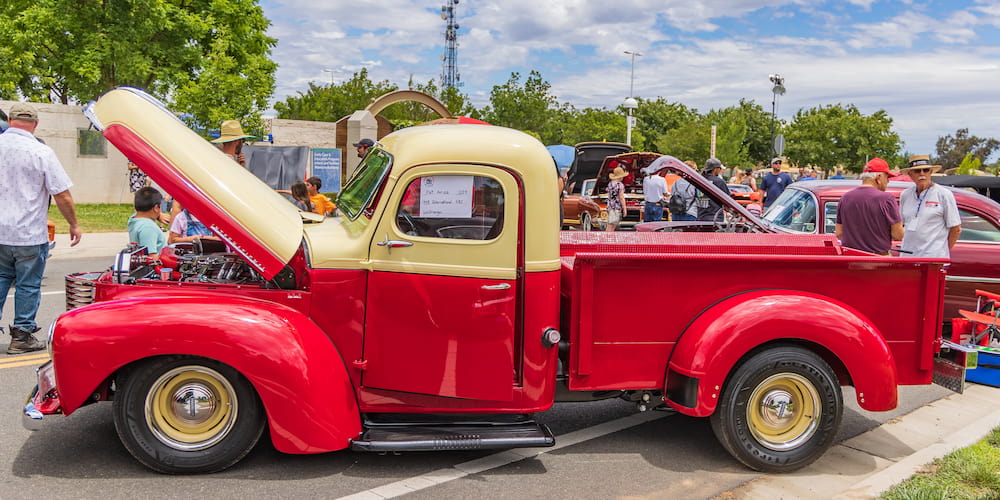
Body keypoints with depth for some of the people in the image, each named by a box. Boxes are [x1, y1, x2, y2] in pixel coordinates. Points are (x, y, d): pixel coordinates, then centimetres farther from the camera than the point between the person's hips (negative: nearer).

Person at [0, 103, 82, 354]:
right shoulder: (41, 152, -11)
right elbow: (62, 195, -11)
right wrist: (74, 225, 1)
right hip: (30, 234, -4)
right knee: (28, 285, 6)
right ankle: (22, 336, 12)